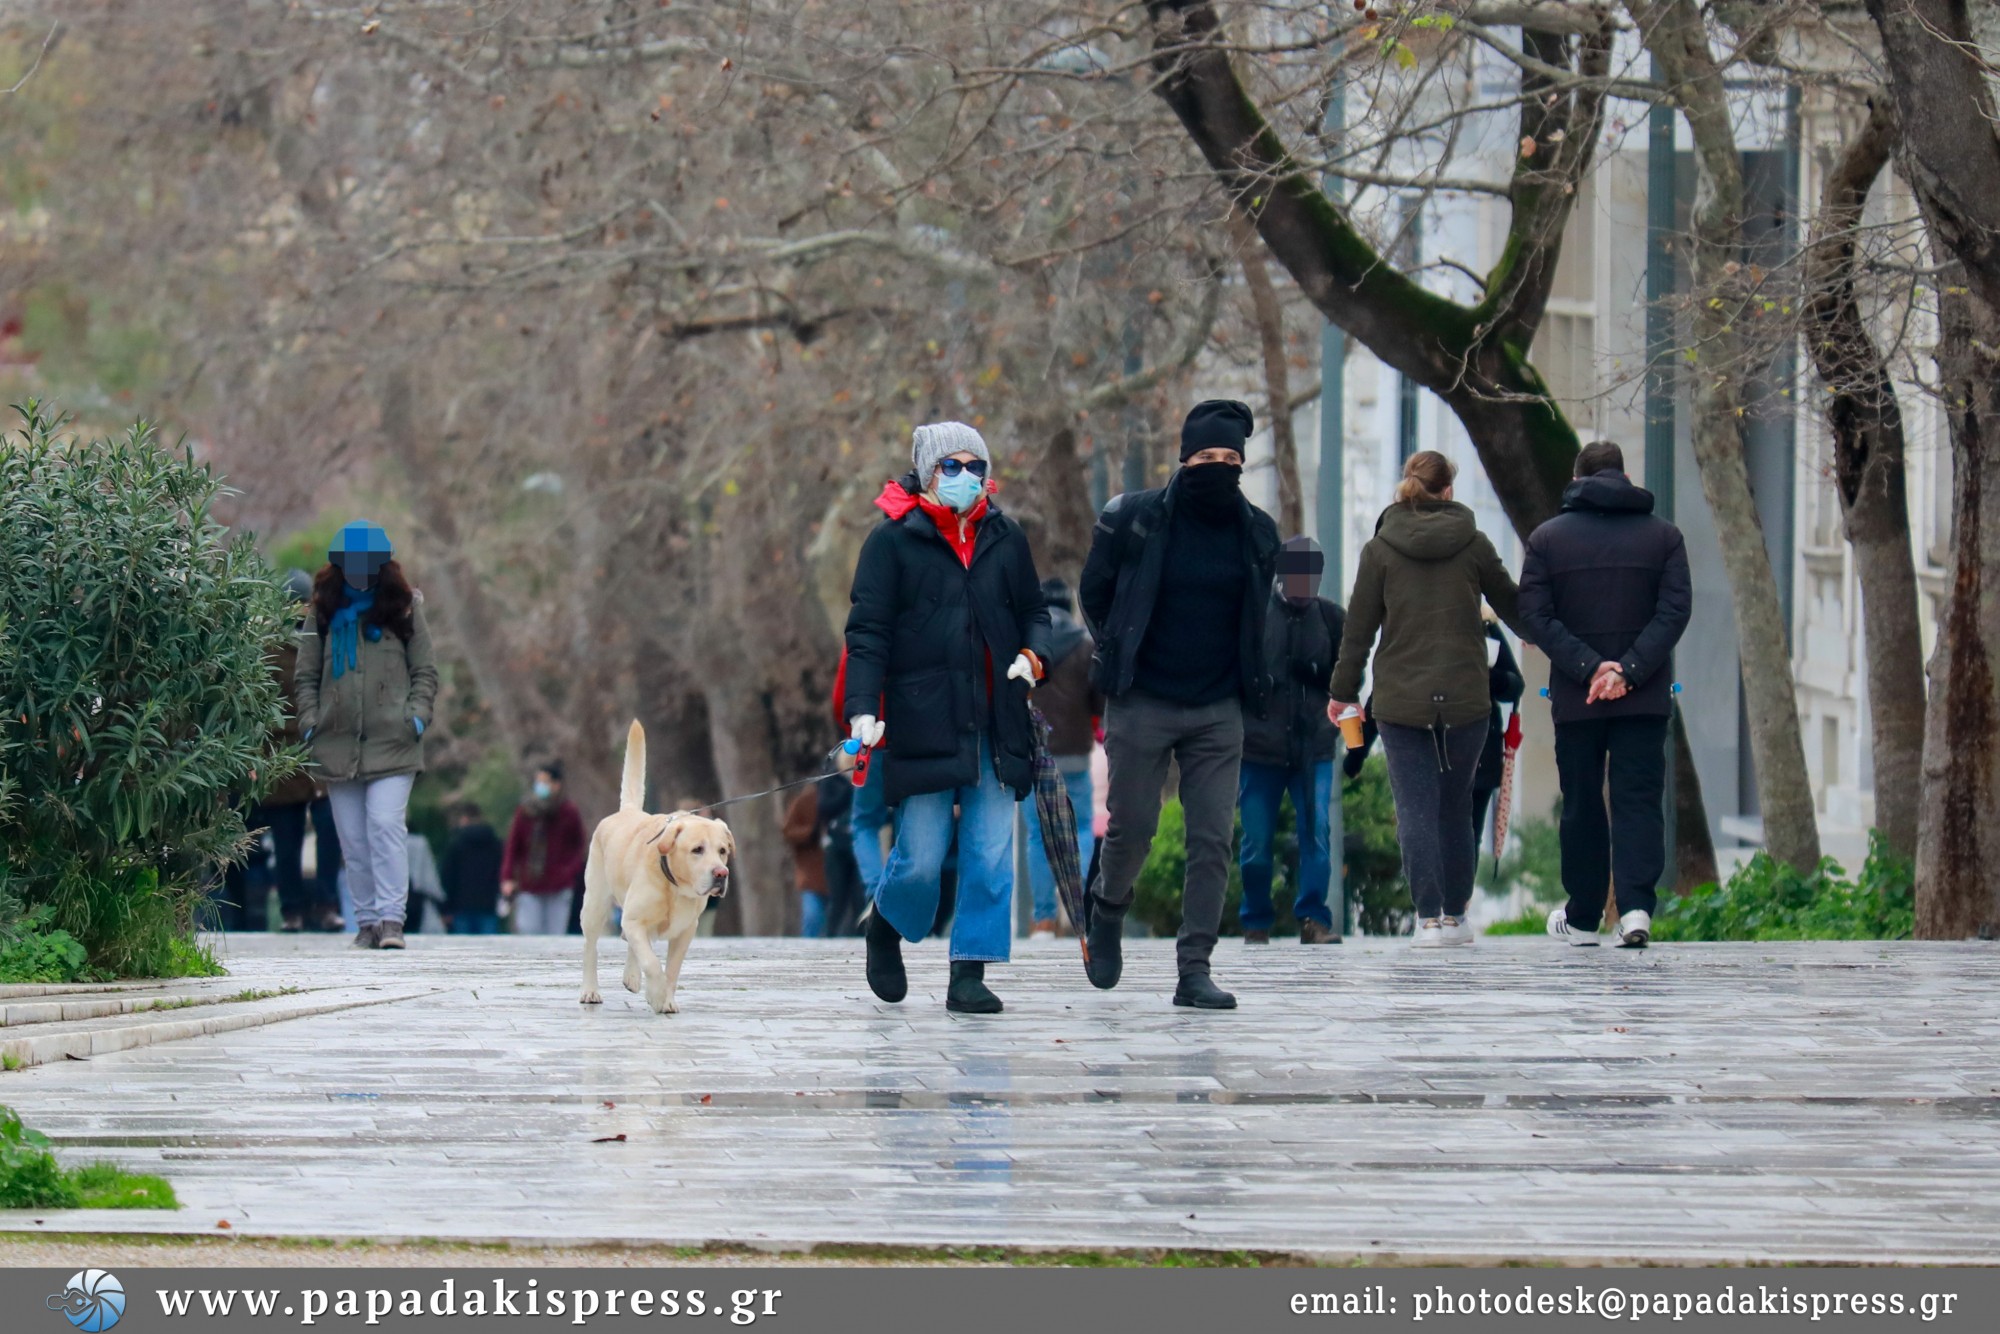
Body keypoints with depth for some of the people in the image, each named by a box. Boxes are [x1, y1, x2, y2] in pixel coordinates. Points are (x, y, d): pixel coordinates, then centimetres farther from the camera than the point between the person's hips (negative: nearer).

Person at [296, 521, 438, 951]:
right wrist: (310, 720, 1)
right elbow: (307, 674, 15)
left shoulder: (402, 608, 9)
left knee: (385, 826, -16)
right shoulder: (325, 611, 12)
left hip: (392, 742, -2)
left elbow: (425, 670, 11)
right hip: (337, 745, 2)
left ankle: (391, 919, -18)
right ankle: (366, 920, 8)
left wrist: (417, 714, -4)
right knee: (353, 839, 2)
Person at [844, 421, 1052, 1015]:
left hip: (995, 725, 4)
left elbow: (1032, 610, 22)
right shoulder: (893, 540, 0)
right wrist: (863, 710, -14)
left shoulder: (1005, 538, 12)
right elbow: (868, 632, -3)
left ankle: (969, 976, 5)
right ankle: (886, 927, 27)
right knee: (920, 859, -5)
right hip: (922, 723, -4)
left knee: (990, 855, -3)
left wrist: (1032, 654, -1)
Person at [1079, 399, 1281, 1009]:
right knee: (1131, 827, 2)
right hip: (1142, 705, -2)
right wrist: (1119, 659, 4)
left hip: (1218, 711, 2)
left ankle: (1195, 969, -1)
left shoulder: (1256, 532, 4)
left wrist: (1246, 680, 11)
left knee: (1213, 840, -5)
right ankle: (1107, 908, 34)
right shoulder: (1132, 520, -6)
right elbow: (1094, 593, 8)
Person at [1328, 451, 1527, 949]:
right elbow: (1512, 605, 12)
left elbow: (1358, 628, 1)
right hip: (1466, 698, 1)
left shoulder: (1380, 550, -1)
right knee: (1457, 805, 12)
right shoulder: (1472, 544, 0)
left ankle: (1429, 916, -8)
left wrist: (1343, 691, 11)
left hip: (1400, 701, -1)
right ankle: (1455, 914, 16)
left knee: (1416, 808, -1)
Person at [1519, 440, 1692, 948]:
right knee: (1639, 800, -2)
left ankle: (1583, 918, 17)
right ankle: (1635, 906, -19)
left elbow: (1536, 615, -6)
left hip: (1575, 697, 0)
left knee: (1582, 806, 10)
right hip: (1646, 697, 0)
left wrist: (1588, 668, -13)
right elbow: (1675, 610, -6)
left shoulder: (1546, 538, 4)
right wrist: (1629, 671, -14)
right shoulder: (1663, 535, 5)